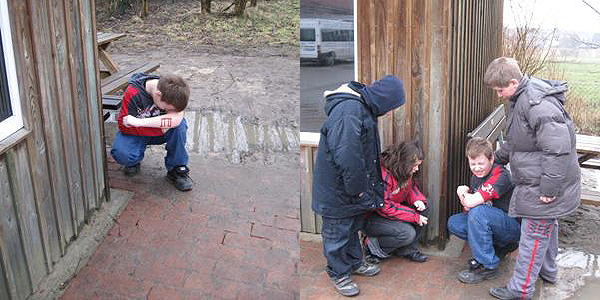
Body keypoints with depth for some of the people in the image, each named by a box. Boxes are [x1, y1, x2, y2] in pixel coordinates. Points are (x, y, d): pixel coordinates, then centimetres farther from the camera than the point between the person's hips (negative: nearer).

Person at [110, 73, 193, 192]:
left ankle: (177, 169, -12)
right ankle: (135, 160, 6)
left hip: (160, 132, 2)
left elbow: (176, 118, -39)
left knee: (180, 125, -30)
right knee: (121, 154, -32)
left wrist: (140, 122, -43)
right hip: (137, 133, -2)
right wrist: (160, 128, -31)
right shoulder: (133, 94, -29)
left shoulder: (173, 92, -23)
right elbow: (124, 125, -26)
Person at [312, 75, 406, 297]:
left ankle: (354, 262, 42)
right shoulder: (349, 110, -27)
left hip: (353, 187, 10)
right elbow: (347, 156, -32)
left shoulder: (363, 107, 7)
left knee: (353, 226, 24)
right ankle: (339, 274, 23)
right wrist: (357, 189, -21)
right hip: (337, 189, -10)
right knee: (338, 232, 8)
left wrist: (363, 185, 17)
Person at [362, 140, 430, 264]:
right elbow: (385, 207, -30)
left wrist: (417, 199, -11)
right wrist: (415, 217, -25)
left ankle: (407, 249, 0)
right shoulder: (383, 175, -31)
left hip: (392, 209, 9)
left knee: (424, 209, -7)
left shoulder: (405, 172, -3)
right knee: (408, 233, -28)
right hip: (371, 218, -9)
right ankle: (372, 245, -6)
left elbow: (411, 187, 14)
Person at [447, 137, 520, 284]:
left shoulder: (501, 176, -24)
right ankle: (498, 248, 4)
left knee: (478, 212, -32)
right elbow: (468, 206, 3)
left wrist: (462, 192, -11)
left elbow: (472, 202, -34)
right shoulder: (476, 176, 4)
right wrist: (465, 194, -20)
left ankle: (487, 266, -20)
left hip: (514, 228, -9)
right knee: (453, 223, -5)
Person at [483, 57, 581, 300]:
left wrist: (549, 189, -26)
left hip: (544, 187, -10)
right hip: (535, 181, 10)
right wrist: (498, 158, 28)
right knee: (547, 227, 24)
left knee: (535, 234, -1)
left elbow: (558, 149, -30)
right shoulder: (521, 100, 7)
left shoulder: (538, 105, -28)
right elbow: (516, 140, 24)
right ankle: (547, 271, 41)